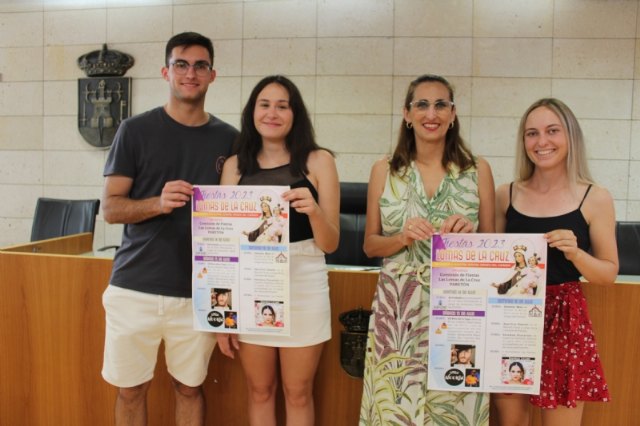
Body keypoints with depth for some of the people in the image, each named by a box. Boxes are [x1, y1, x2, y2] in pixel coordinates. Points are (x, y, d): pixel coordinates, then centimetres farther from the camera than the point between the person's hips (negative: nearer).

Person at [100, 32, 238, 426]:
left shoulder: (229, 139, 4)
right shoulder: (136, 130, -1)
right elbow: (111, 208, -2)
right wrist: (158, 203, -22)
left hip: (199, 291, 1)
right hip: (136, 286, -1)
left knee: (190, 387, 12)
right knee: (130, 389, 10)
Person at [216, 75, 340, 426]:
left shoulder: (318, 161, -1)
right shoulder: (235, 166, 5)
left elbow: (330, 244, -1)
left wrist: (314, 210, -23)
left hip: (302, 286, -2)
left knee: (298, 394, 9)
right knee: (259, 391, 13)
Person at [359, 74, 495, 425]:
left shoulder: (478, 169, 3)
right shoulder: (385, 171, 3)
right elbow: (370, 245, 7)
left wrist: (469, 234, -12)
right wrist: (403, 238, -12)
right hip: (399, 307, 0)